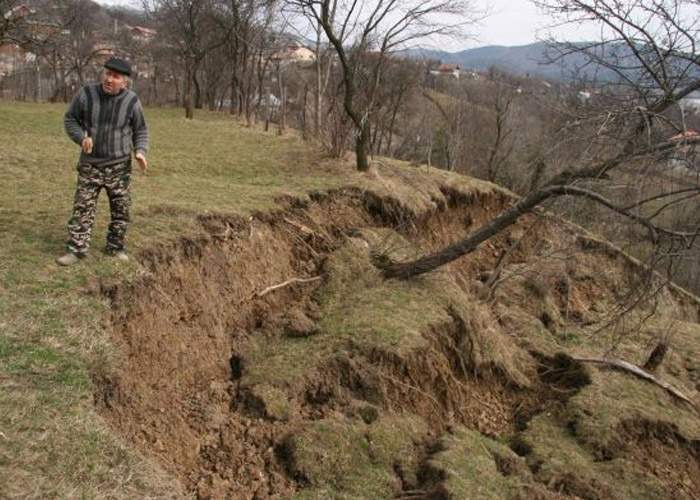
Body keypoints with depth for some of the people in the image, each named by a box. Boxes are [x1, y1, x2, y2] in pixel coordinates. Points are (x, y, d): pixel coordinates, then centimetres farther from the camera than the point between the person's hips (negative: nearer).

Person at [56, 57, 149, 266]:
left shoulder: (131, 101, -8)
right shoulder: (86, 94, -9)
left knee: (121, 209, 7)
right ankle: (76, 248, 6)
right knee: (82, 207, -1)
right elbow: (70, 119, 3)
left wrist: (140, 151, -14)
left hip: (119, 166, 1)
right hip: (90, 165, 0)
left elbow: (141, 131, 3)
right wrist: (81, 137, -15)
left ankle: (115, 246, 22)